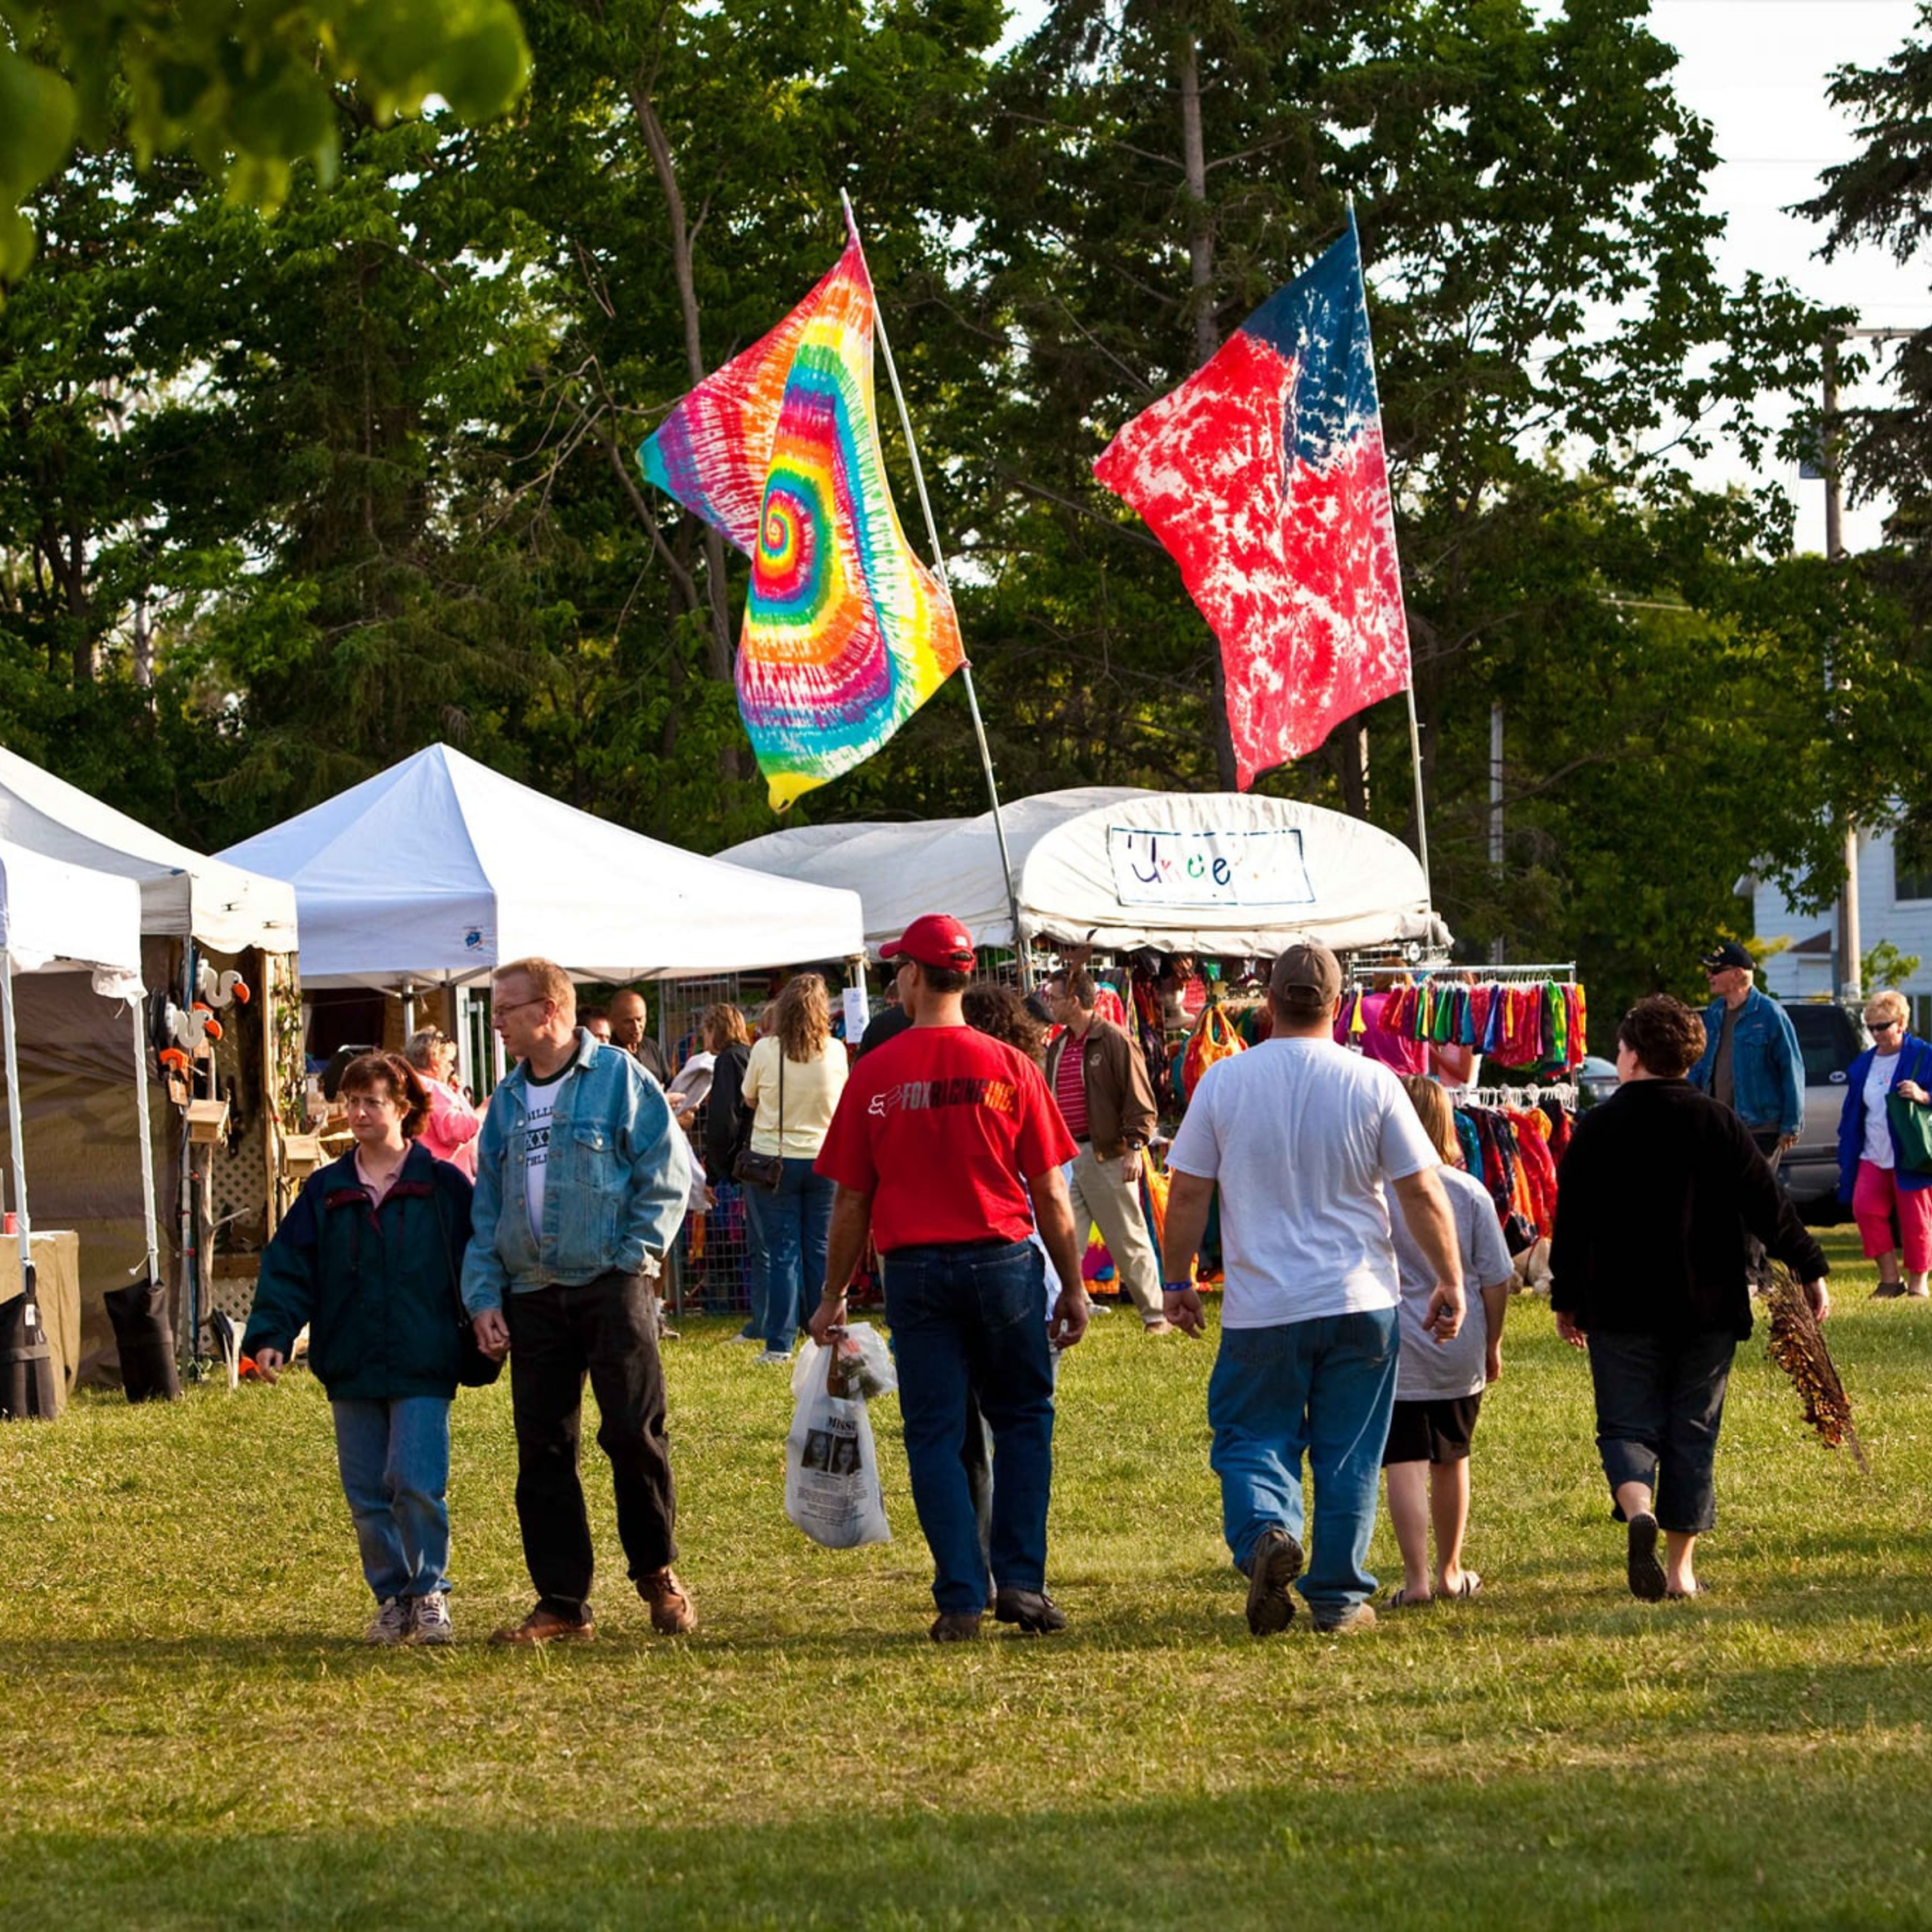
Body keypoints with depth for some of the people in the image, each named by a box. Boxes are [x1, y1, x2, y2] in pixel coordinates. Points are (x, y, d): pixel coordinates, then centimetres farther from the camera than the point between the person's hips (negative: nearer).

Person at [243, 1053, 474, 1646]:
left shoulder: (444, 1186, 0)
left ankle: (429, 1593, 4)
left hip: (422, 1370, -4)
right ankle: (392, 1598, 18)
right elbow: (288, 1267, 5)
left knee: (416, 1484, -13)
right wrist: (270, 1334, -7)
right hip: (351, 1370, 4)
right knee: (367, 1495, 6)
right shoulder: (325, 1192, 9)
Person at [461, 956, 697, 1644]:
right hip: (533, 1297, 5)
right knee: (542, 1451, 3)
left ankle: (658, 1574, 14)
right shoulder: (507, 1101, 14)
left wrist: (635, 1255, -11)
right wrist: (483, 1296, 6)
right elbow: (486, 1207, 16)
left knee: (634, 1433, -6)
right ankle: (562, 1602, 8)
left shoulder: (618, 1077, -3)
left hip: (612, 1286, -5)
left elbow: (668, 1172, -5)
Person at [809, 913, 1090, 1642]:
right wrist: (1073, 1287, 7)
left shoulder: (873, 1075, -3)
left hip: (914, 1270, 0)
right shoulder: (1009, 1068, -3)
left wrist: (834, 1297, 11)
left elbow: (851, 1200, 1)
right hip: (1004, 1262, 0)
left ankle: (960, 1599, 1)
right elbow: (1049, 1192, -1)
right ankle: (1021, 1581, 4)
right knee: (1022, 1419, 13)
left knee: (935, 1436, 5)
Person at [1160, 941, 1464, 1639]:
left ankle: (1265, 1531, -19)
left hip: (1261, 1307, 0)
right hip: (1359, 1304, 0)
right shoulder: (1371, 1083, -3)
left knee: (1251, 1439, 9)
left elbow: (1187, 1193, 0)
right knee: (1348, 1456, 9)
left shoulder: (1224, 1081, -3)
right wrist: (1449, 1281, 9)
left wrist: (1178, 1281, 13)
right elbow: (1423, 1194, -2)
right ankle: (1338, 1599, 11)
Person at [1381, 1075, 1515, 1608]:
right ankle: (1450, 1572, 29)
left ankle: (1416, 1578, -15)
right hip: (1459, 1353, 3)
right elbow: (1496, 1281, 0)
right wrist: (1491, 1345, 14)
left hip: (1394, 1351, -3)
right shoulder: (1470, 1193, -3)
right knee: (1450, 1460, 18)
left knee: (1404, 1464, -4)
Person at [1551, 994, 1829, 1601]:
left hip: (1621, 1309, -1)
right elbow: (1768, 1206, 0)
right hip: (1707, 1307, 1)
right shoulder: (1718, 1124, -1)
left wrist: (1566, 1300, 14)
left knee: (1628, 1426, 3)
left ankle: (1638, 1510, -28)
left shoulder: (1596, 1129, -2)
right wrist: (1809, 1271, 10)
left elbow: (1570, 1223, 2)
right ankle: (1681, 1567, 8)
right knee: (1692, 1435, 8)